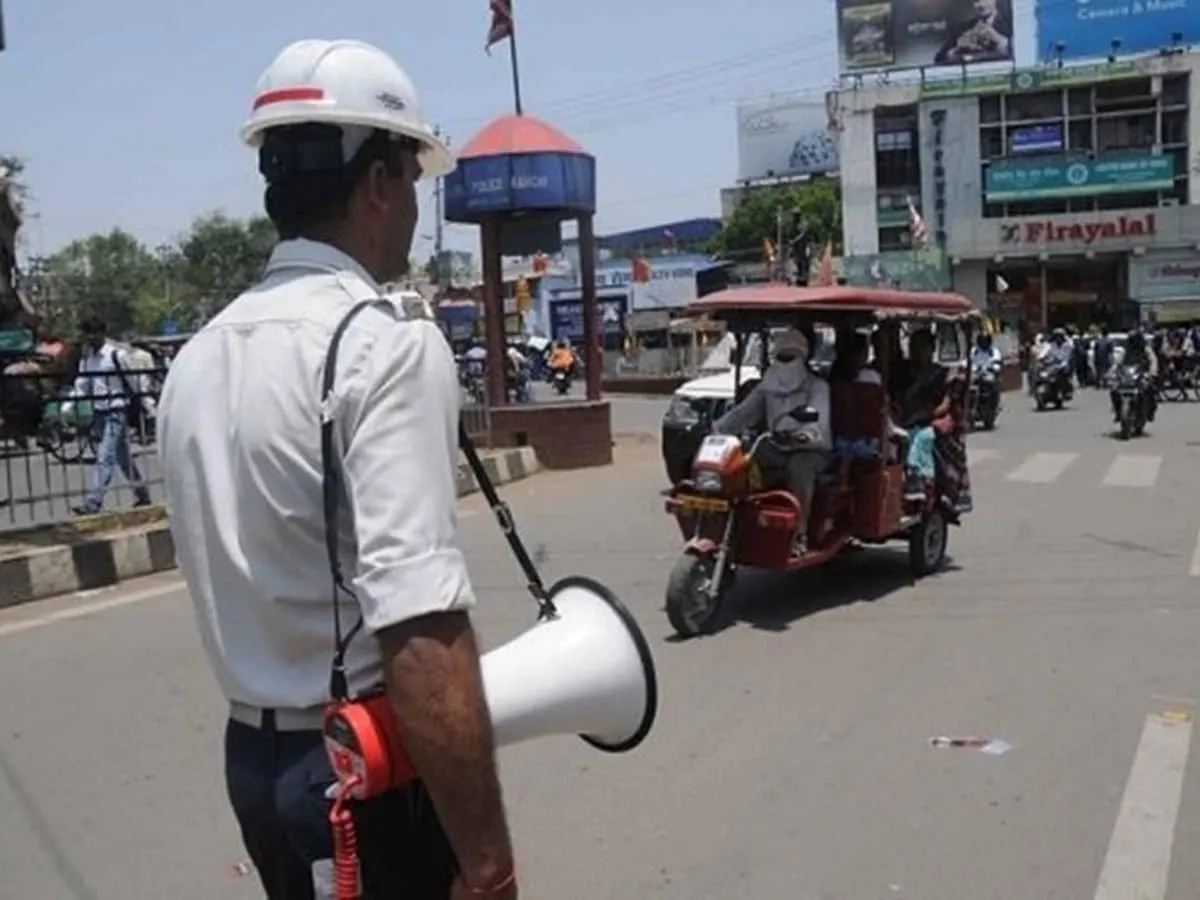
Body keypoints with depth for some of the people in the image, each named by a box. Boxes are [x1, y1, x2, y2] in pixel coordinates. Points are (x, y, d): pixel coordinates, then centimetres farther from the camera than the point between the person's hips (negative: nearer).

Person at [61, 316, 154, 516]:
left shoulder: (116, 354, -10)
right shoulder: (87, 356, 10)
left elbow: (133, 382, -6)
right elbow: (81, 383, 10)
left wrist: (148, 406, -1)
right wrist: (68, 404, -4)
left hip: (115, 412, -7)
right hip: (98, 413, 7)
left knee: (105, 458, -12)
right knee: (123, 457, 15)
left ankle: (93, 503, -15)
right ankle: (142, 494, 28)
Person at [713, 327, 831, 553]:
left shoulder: (817, 386, 0)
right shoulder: (767, 387, 16)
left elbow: (819, 416, -21)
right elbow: (743, 412, 6)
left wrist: (807, 433, -44)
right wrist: (717, 429, -11)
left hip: (811, 448, -4)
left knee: (798, 467, -38)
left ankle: (800, 535, -33)